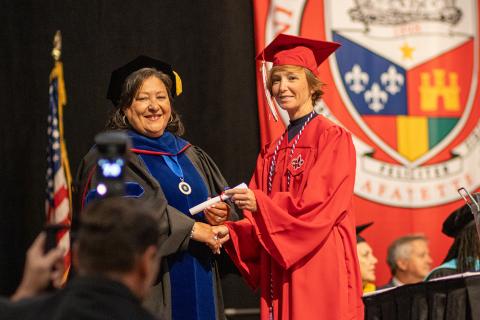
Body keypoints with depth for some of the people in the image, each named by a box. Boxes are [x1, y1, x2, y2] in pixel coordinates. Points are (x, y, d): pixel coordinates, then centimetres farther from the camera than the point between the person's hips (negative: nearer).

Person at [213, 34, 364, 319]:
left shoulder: (333, 138, -4)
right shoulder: (272, 152, 16)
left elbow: (321, 206, -14)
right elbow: (259, 221, 13)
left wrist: (261, 204, -23)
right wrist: (231, 231, -6)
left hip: (320, 269, -6)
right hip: (280, 274, 6)